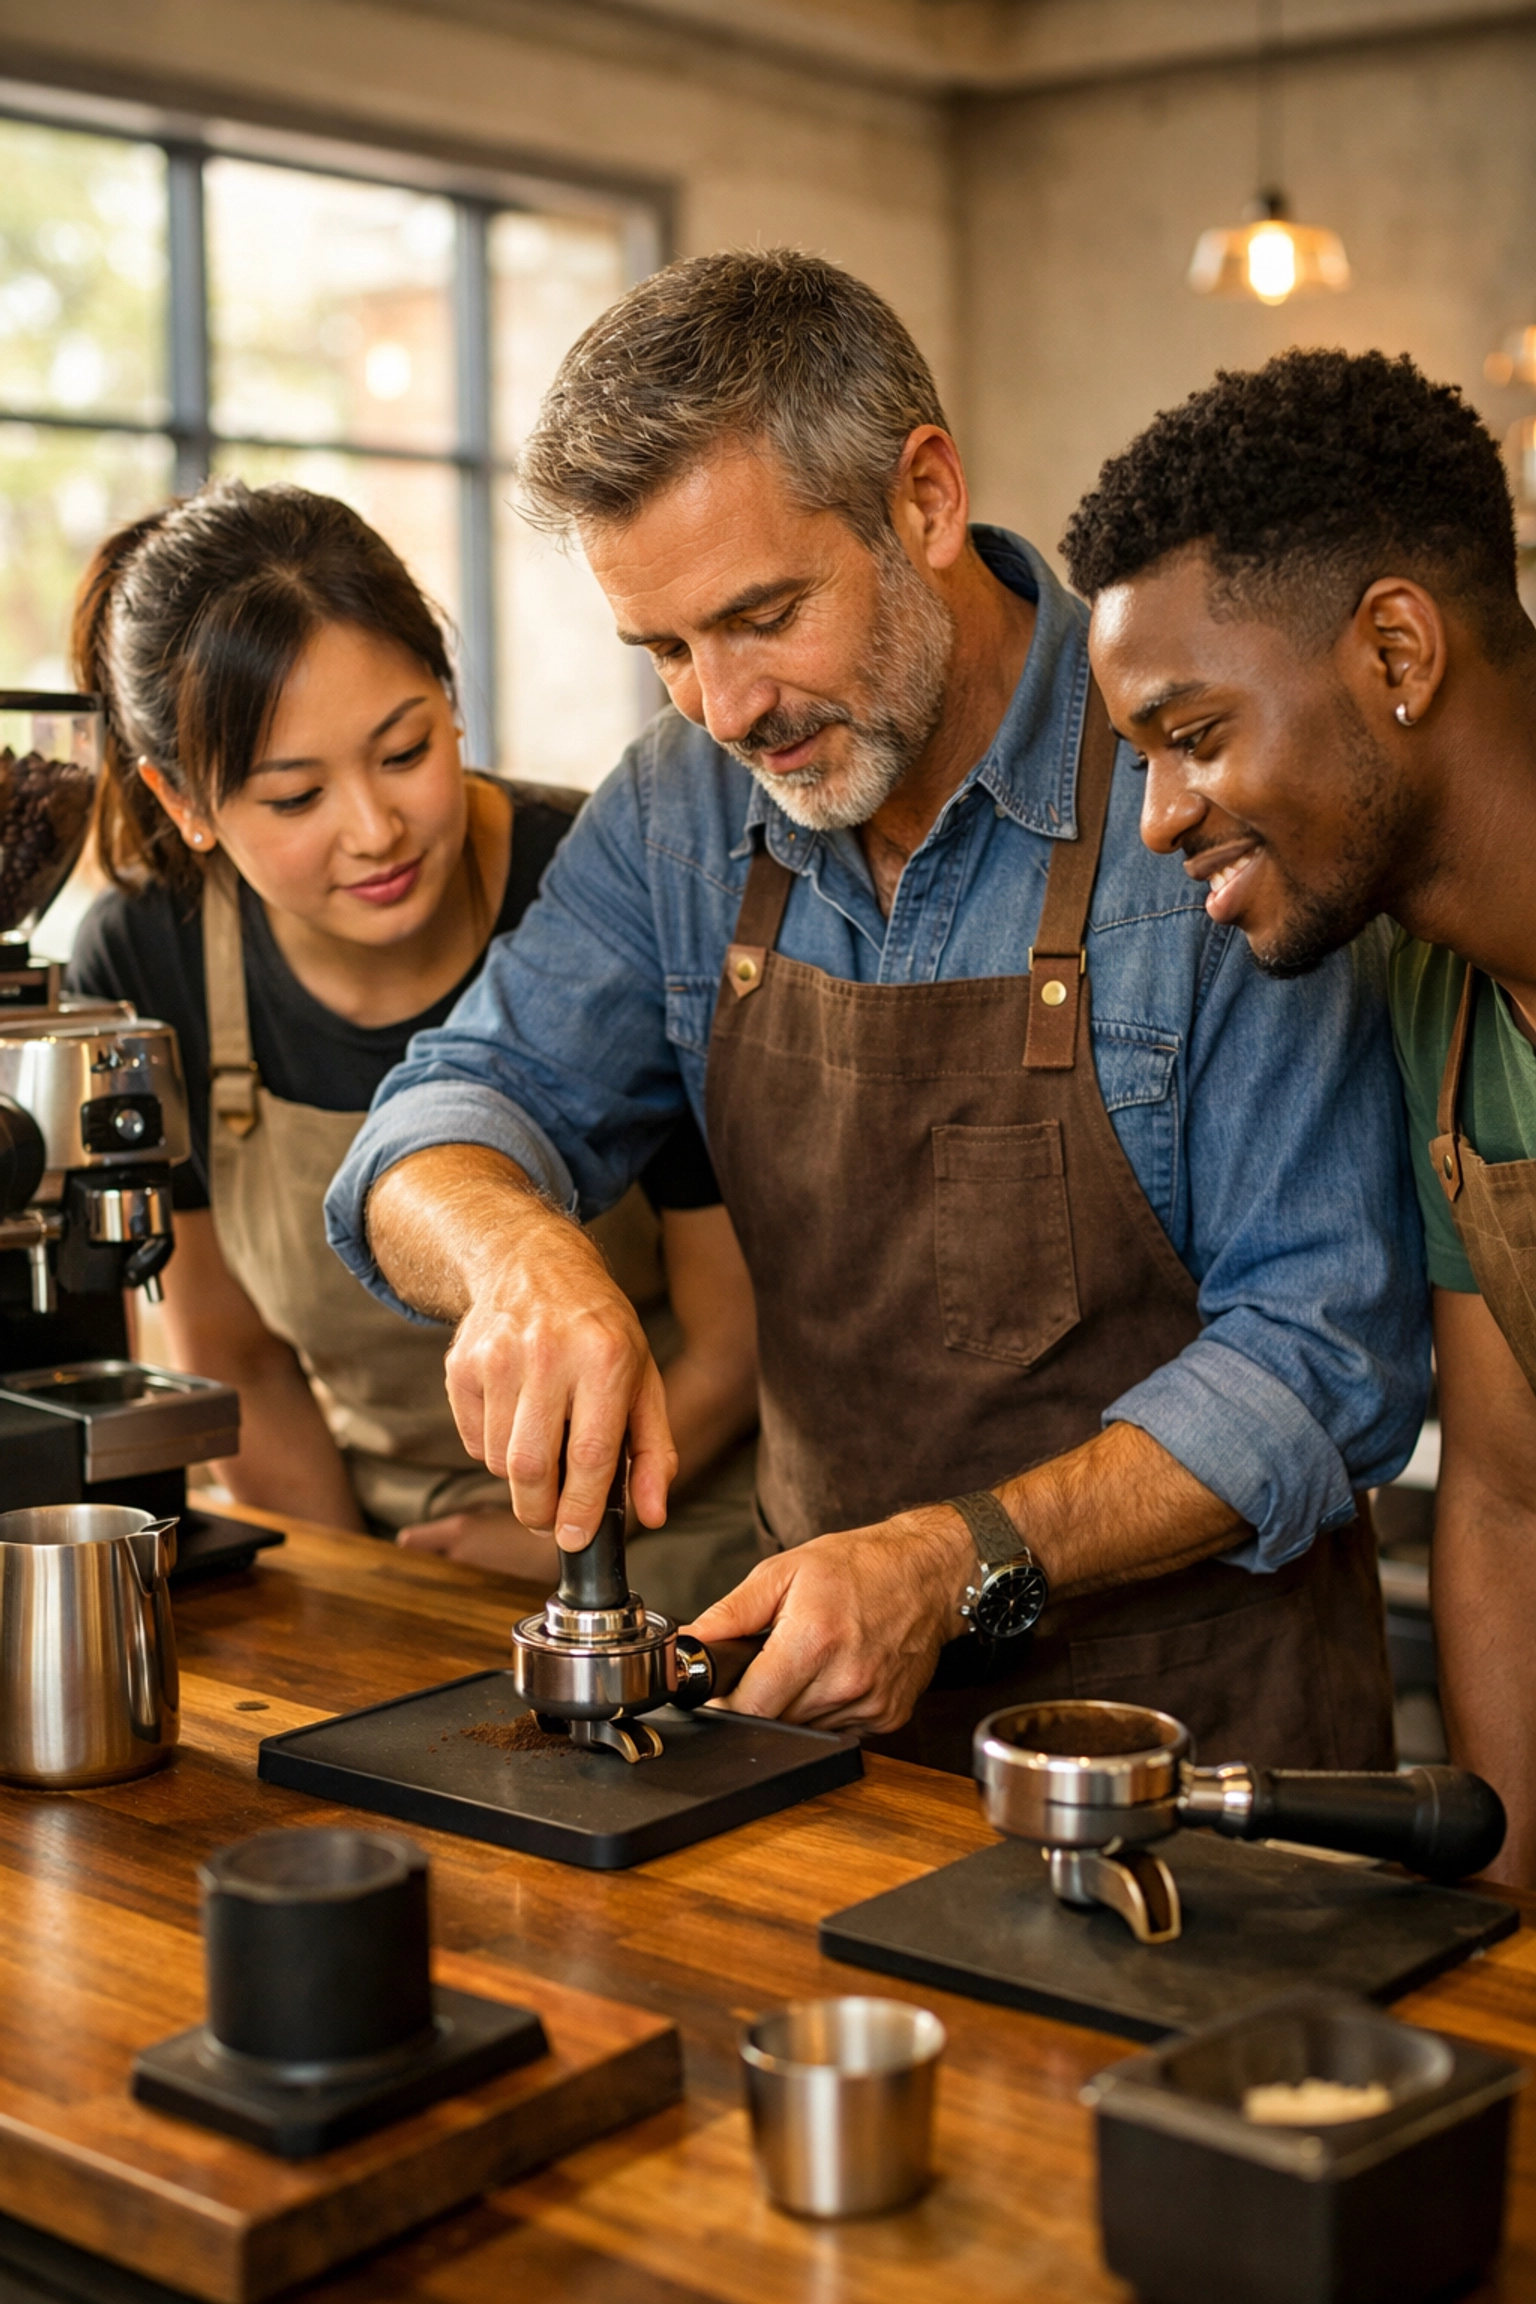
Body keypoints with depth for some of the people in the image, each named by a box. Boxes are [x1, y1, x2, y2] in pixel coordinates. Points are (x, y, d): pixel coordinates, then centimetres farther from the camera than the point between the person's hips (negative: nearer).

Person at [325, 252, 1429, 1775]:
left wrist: (958, 1565, -25)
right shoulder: (682, 811, 3)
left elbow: (1324, 1351, -14)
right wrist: (517, 1252, -22)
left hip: (1193, 1705, -3)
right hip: (830, 1669, 4)